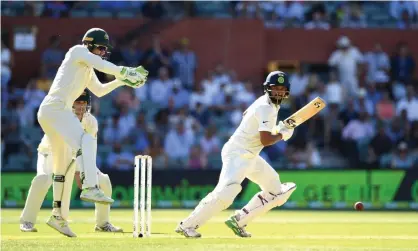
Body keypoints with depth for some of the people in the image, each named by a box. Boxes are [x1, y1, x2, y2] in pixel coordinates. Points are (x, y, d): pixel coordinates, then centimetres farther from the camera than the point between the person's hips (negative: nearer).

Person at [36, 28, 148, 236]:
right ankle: (90, 188, -44)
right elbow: (102, 65, -14)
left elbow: (99, 90, 32)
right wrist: (126, 72, -10)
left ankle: (57, 215, 20)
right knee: (86, 141, -26)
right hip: (56, 108, -10)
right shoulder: (78, 51, 0)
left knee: (62, 165, 15)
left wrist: (120, 81, 20)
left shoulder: (87, 67, 26)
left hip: (47, 114, 10)